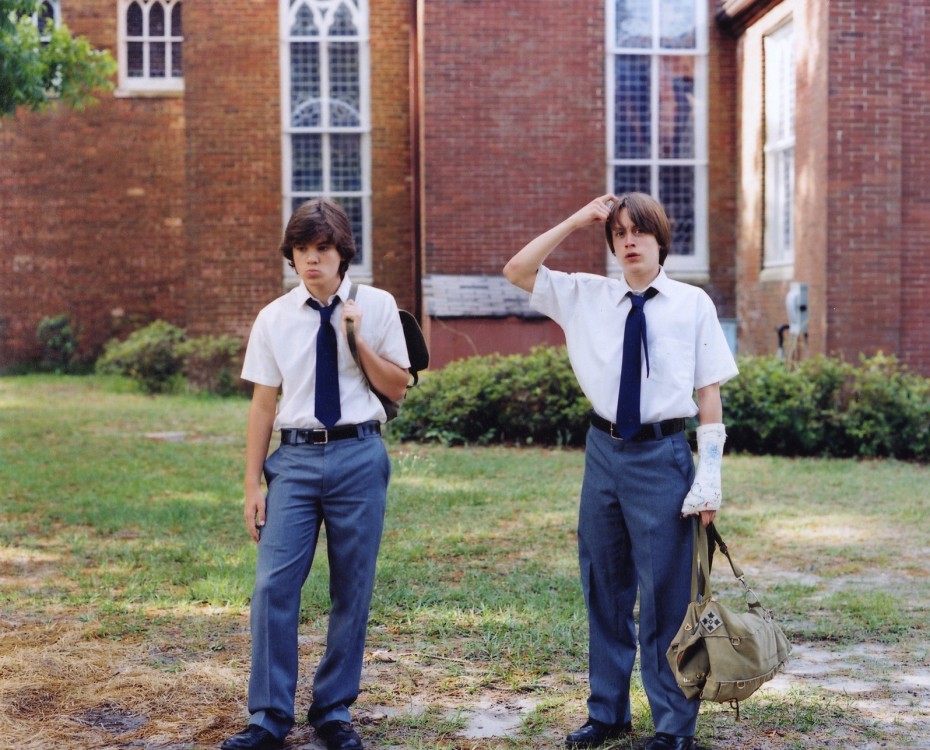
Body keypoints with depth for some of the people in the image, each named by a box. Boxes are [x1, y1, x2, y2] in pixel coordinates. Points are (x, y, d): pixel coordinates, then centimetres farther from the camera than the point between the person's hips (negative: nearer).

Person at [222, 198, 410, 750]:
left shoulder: (377, 307, 3)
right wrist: (253, 484, 5)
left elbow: (398, 388, 5)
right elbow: (263, 404, 6)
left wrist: (360, 341, -10)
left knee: (352, 591, 6)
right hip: (296, 457, 1)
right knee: (274, 586, -6)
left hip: (358, 455, 0)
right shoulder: (274, 319, 5)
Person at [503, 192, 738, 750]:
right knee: (604, 590, 13)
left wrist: (709, 477, -8)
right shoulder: (587, 296, 5)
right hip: (604, 450, 4)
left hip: (663, 455, -3)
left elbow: (710, 391, -3)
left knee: (664, 596, 1)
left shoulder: (693, 304, -2)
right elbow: (517, 270, 5)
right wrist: (577, 221, 0)